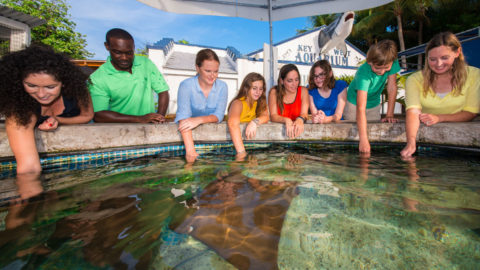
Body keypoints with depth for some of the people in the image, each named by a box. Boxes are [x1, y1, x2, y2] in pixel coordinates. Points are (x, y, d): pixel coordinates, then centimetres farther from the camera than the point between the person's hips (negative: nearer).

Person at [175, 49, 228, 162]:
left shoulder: (222, 86, -2)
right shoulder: (186, 85, -13)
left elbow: (218, 116, -9)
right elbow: (183, 117, -25)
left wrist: (199, 120, -31)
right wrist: (190, 150, -38)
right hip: (189, 133, -1)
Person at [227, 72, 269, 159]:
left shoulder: (260, 102, 3)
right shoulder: (238, 103, -18)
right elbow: (233, 123, -36)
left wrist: (255, 122, -34)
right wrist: (241, 152, -48)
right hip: (234, 142, -5)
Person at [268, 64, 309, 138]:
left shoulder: (303, 91, 1)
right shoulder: (274, 92, -4)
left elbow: (304, 114, -8)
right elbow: (273, 116, -11)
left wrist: (300, 119, -32)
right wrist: (286, 120, -31)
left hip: (297, 129, 1)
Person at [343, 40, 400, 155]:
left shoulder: (393, 62, -24)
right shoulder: (363, 73, -39)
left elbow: (392, 87, -14)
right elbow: (361, 109, -45)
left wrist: (389, 115, -17)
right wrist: (364, 139, -50)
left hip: (374, 103, 5)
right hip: (354, 103, -4)